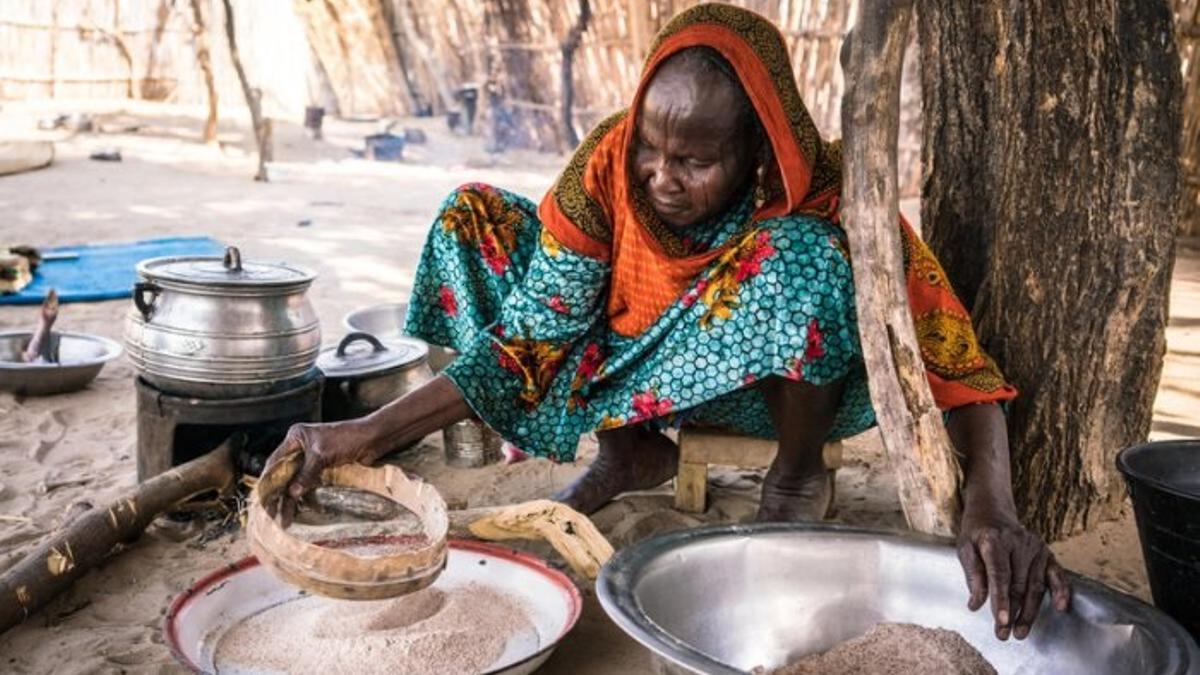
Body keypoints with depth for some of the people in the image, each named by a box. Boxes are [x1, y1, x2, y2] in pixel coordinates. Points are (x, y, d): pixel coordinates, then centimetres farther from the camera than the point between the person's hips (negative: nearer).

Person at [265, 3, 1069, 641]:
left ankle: (799, 476, -8)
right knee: (475, 218, -13)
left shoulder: (824, 192, -28)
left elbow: (943, 338, -34)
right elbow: (538, 335, -22)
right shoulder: (610, 160, -22)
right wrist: (374, 431, -32)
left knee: (800, 255, -37)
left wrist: (990, 503, -51)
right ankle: (631, 451, -2)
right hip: (651, 372, 3)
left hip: (787, 383, -3)